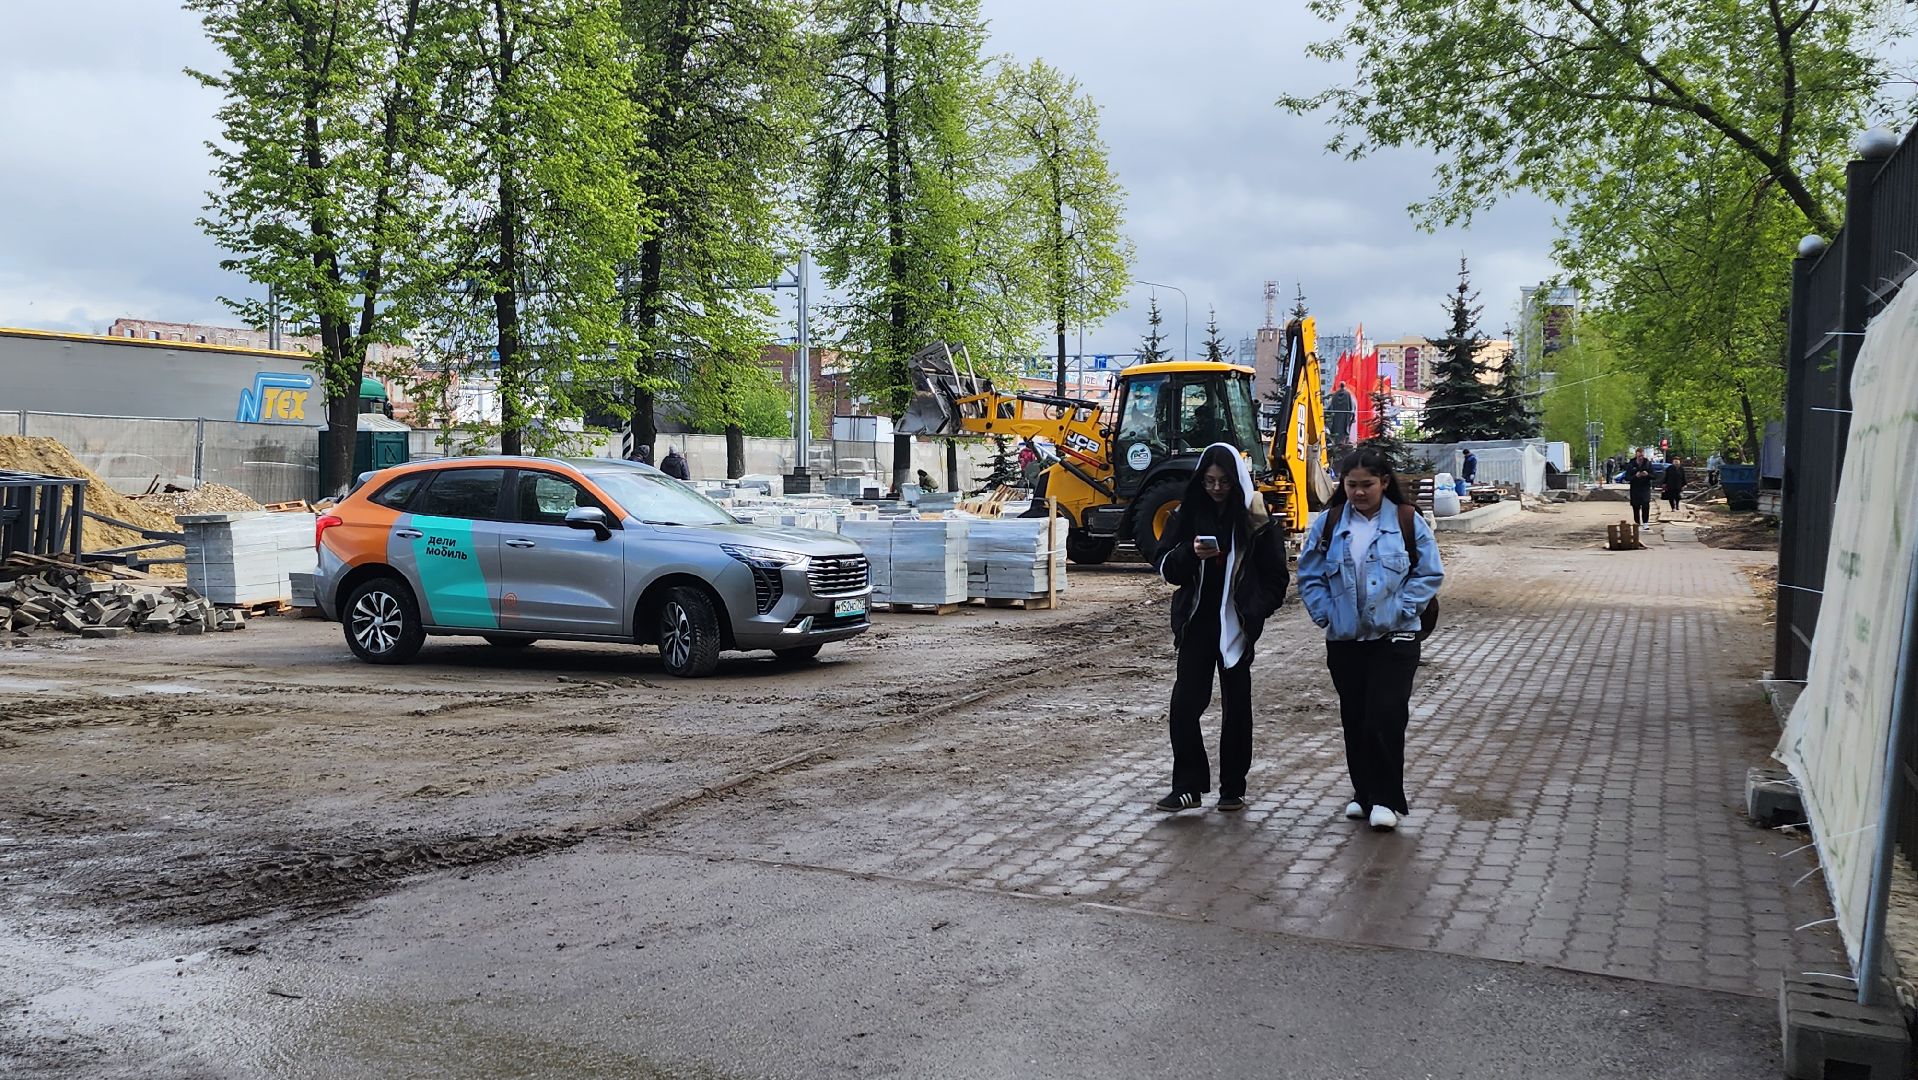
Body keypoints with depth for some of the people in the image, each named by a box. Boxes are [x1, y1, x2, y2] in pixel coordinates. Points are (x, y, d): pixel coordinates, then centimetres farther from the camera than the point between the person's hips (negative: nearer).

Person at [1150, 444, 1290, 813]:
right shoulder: (1187, 515, 3)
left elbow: (1275, 577, 3)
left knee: (1236, 707, 8)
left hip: (1236, 626, -1)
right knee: (1184, 705, -5)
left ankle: (1233, 788, 18)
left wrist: (1256, 613, -7)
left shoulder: (1256, 521, -2)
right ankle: (1188, 786, 3)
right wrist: (1190, 553, -18)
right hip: (1197, 623, 1)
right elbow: (1165, 567, 1)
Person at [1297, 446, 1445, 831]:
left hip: (1394, 639, -3)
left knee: (1386, 717, -10)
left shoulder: (1407, 521, -3)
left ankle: (1386, 799, 1)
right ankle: (1364, 793, 24)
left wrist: (1402, 608, -10)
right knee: (1355, 720, 10)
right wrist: (1325, 613, -4)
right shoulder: (1329, 523, 3)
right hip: (1344, 640, 3)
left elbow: (1430, 573, 0)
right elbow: (1309, 575, 7)